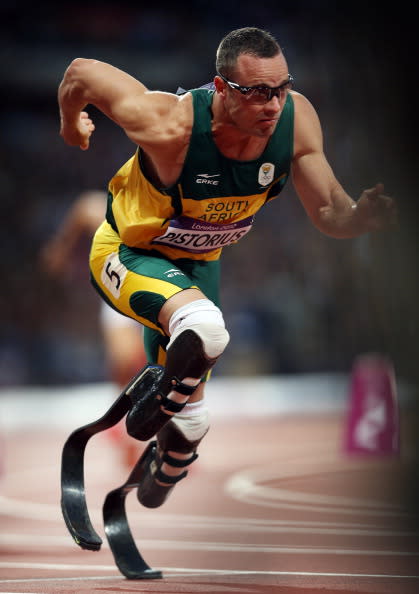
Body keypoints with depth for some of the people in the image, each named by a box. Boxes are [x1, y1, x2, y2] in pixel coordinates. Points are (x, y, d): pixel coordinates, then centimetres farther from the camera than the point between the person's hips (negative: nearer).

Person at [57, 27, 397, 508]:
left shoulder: (296, 118, -24)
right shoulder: (171, 125, -37)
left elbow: (330, 215, -15)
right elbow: (82, 72, -23)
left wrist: (365, 216, -39)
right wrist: (71, 126, -1)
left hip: (196, 262, 5)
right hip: (128, 253, -5)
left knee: (189, 423, 17)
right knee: (206, 329, -39)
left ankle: (157, 484, 51)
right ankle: (153, 409, -9)